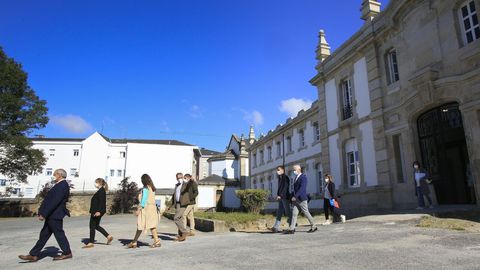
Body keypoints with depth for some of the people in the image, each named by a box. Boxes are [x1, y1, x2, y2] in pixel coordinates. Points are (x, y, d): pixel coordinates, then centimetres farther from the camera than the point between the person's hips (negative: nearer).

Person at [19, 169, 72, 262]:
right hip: (52, 215, 10)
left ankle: (67, 253, 12)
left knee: (59, 234, 0)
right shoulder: (60, 185, 13)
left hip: (55, 215, -10)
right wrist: (43, 212, 19)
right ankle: (34, 255, 18)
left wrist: (44, 214, -22)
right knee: (44, 234, 12)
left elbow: (54, 201, -24)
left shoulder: (62, 185, -20)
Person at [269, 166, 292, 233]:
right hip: (281, 198, 9)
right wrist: (278, 195, 9)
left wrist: (280, 195, -20)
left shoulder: (285, 177, -9)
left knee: (288, 212, -1)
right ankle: (276, 227, 3)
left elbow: (285, 188, -17)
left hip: (285, 197, -9)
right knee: (279, 212, 4)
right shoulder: (280, 178, 17)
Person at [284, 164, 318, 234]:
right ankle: (291, 229, -2)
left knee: (306, 213, 2)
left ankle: (313, 227, 17)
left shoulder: (303, 177, -12)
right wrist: (293, 197, 18)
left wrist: (295, 196, -28)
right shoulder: (296, 177, 16)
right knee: (294, 213, 0)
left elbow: (302, 188, -23)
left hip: (301, 199, -8)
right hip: (296, 200, 8)